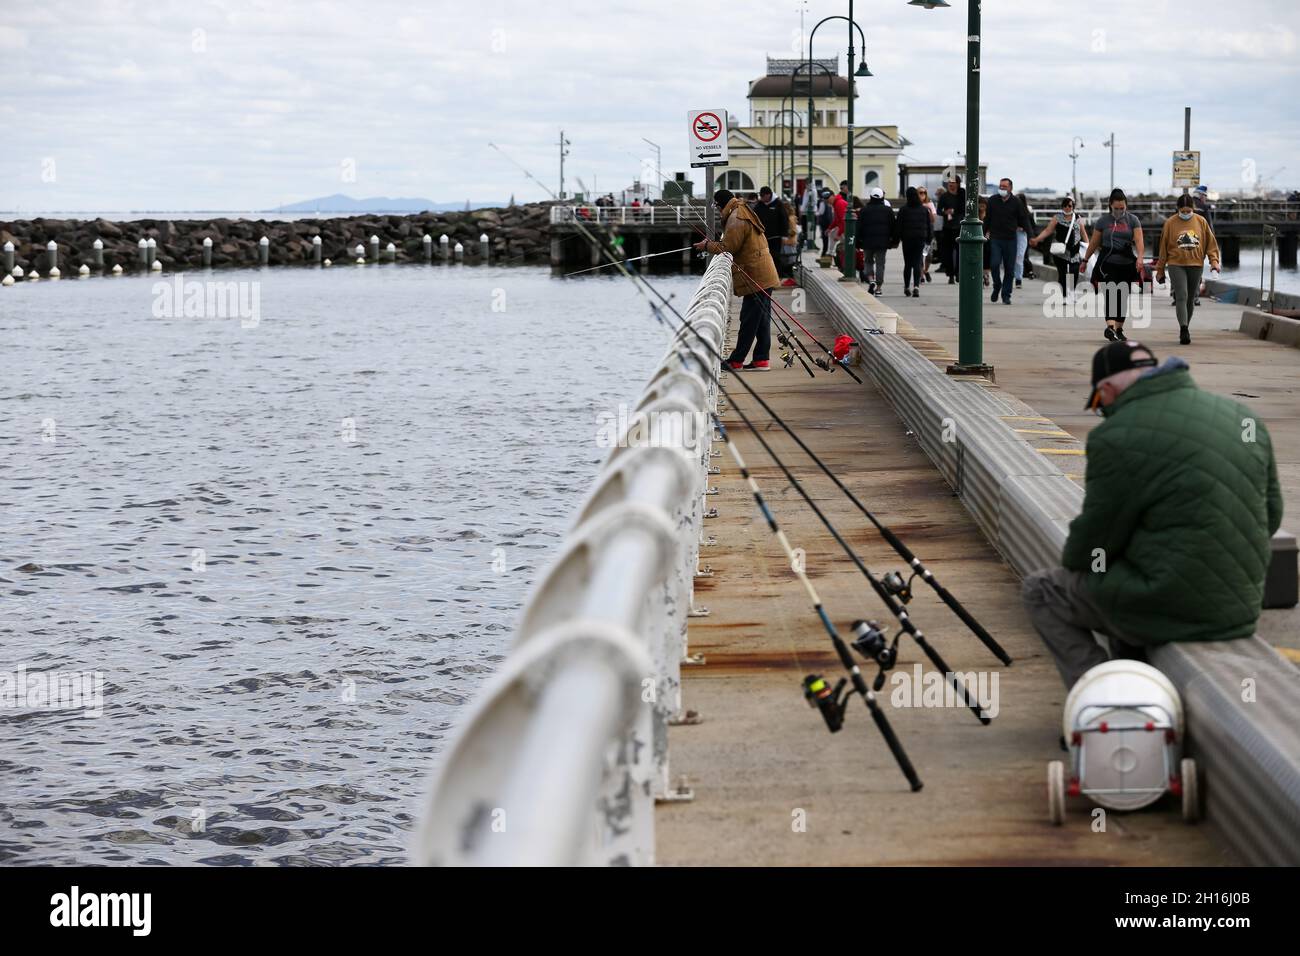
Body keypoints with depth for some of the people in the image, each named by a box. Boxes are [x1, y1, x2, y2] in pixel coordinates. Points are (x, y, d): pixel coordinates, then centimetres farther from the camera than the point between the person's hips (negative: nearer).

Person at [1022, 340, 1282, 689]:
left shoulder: (1118, 438, -16)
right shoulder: (1241, 417, 5)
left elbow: (1092, 542, -9)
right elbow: (1270, 513, 12)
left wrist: (1074, 559, 13)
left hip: (1167, 606, -7)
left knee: (1041, 591, 16)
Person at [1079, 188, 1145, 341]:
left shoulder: (1133, 220, 5)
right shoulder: (1103, 220, 4)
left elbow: (1139, 241, -6)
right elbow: (1094, 242, 9)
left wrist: (1140, 257, -22)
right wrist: (1085, 260, 10)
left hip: (1127, 264, 2)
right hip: (1108, 264, -2)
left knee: (1122, 298, 9)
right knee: (1111, 296, -16)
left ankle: (1119, 329, 20)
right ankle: (1110, 327, -28)